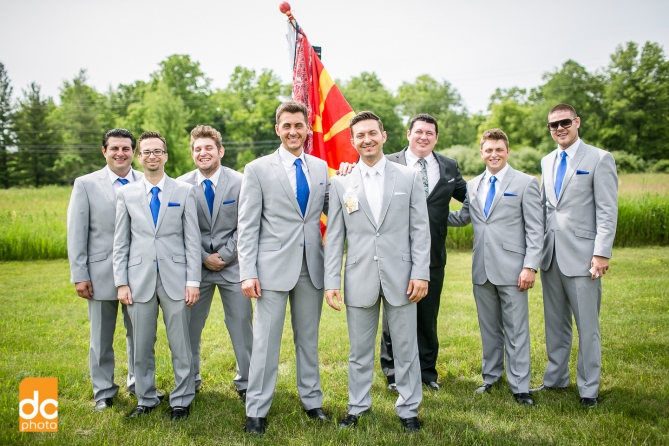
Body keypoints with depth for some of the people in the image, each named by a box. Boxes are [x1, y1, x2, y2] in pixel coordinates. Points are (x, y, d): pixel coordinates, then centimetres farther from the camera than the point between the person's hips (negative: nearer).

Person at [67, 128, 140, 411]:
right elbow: (76, 234, -1)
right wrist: (79, 275, -5)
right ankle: (104, 391, 28)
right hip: (101, 272, 0)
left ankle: (139, 383, 31)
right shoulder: (86, 185, -1)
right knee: (101, 337, 12)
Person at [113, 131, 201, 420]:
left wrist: (193, 281, -5)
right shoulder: (126, 193, 7)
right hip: (139, 279, 2)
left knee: (180, 344, 5)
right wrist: (121, 282, 1)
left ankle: (181, 401, 20)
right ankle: (146, 399, 27)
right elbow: (121, 242, 7)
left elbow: (192, 240, 1)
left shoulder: (184, 191, 3)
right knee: (142, 346, 10)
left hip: (175, 278, -1)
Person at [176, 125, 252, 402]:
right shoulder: (181, 185, 0)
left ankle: (246, 382, 17)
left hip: (233, 264, -1)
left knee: (241, 324, 2)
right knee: (190, 325, 8)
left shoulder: (239, 182, -3)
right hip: (196, 265, 1)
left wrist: (224, 256, -10)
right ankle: (190, 381, 27)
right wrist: (204, 257, -7)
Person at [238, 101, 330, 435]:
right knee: (266, 341, 4)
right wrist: (248, 273, -11)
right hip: (274, 267, -3)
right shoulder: (257, 169, -4)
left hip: (312, 267, 4)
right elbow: (247, 226, -5)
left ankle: (311, 400, 31)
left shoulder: (320, 167, 8)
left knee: (309, 338, 16)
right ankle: (256, 410, 18)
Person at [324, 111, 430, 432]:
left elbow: (420, 229, 1)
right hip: (359, 279, 1)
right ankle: (357, 406, 28)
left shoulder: (409, 177, 3)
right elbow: (334, 237, 4)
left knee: (406, 348, 9)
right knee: (359, 350, 11)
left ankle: (408, 409, 25)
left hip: (400, 276, 0)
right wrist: (331, 282, -1)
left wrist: (421, 273, -6)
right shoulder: (340, 184, 5)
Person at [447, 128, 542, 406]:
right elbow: (462, 218, 22)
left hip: (511, 268, -4)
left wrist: (530, 266, -13)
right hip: (482, 269, 5)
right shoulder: (473, 186, 12)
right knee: (488, 327, 15)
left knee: (516, 330, 2)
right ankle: (491, 376, 29)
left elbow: (535, 230, -6)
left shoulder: (525, 183, -2)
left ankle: (520, 387, 12)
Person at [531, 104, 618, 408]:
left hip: (581, 255, -5)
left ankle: (588, 388, 16)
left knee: (587, 325, 2)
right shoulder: (547, 162, 14)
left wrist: (602, 253, -15)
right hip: (550, 255, 6)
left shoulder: (599, 159, -4)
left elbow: (607, 211, -8)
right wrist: (537, 248, 11)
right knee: (555, 322, 15)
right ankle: (555, 378, 28)